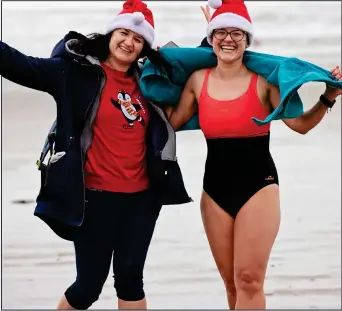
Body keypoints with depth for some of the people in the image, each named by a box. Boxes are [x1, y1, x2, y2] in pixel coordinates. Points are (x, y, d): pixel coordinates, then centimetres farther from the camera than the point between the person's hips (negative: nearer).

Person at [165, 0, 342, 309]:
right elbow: (172, 122, 12)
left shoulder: (264, 80, -7)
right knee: (232, 282, 11)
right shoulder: (198, 80, 4)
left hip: (258, 185, -4)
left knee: (249, 280, -10)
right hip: (214, 188, 4)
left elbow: (301, 124, -6)